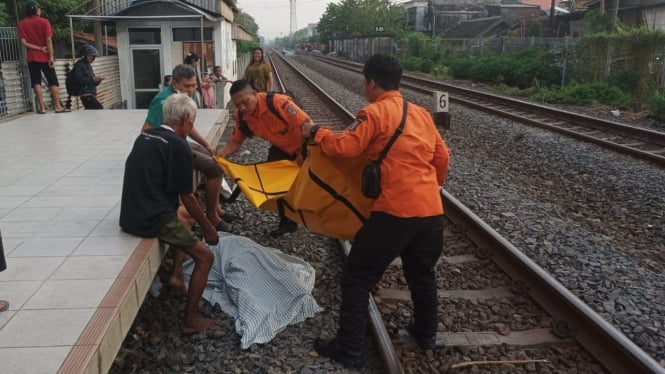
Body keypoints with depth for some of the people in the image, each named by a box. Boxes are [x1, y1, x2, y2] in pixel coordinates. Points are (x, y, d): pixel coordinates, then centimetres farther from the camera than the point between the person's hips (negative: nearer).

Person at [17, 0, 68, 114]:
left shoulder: (21, 24, 2)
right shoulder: (44, 21, -5)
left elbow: (24, 42, -6)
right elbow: (48, 40, -12)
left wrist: (40, 48, -6)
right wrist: (51, 56, -12)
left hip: (32, 58, 2)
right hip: (45, 57, -2)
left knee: (36, 82, 3)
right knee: (53, 82, 3)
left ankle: (42, 107, -1)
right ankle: (57, 106, 0)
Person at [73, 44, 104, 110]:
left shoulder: (89, 66, 23)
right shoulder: (79, 65, -4)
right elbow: (79, 79, -17)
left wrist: (97, 81, 4)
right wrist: (93, 79, -20)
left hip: (91, 94, 9)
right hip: (86, 95, -9)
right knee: (99, 108, -21)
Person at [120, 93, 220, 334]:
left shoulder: (145, 136, 11)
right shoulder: (179, 146, -12)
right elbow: (187, 197, -8)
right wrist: (207, 227, 6)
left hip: (131, 215, 8)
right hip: (152, 219, -8)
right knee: (205, 257, 1)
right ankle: (190, 320, 3)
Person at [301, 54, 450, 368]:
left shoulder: (374, 113, -7)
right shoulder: (422, 114, 14)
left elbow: (344, 146, -15)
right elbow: (441, 157, 18)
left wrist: (315, 132, 2)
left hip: (396, 210, -7)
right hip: (431, 210, 8)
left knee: (357, 277, 5)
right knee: (422, 273, 27)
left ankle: (349, 349, 10)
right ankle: (426, 333, 43)